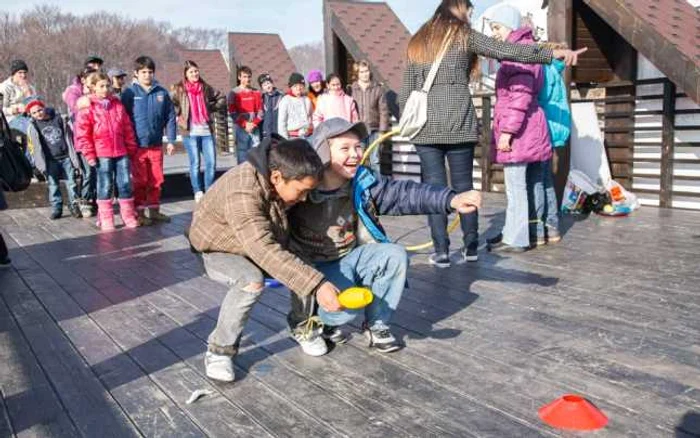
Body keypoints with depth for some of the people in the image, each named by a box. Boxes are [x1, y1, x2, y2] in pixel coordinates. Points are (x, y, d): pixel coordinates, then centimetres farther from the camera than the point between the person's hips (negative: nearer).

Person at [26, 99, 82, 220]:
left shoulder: (58, 119, 5)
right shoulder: (33, 127, 3)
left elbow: (68, 137, 6)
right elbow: (37, 146, -3)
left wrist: (73, 156, 2)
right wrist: (41, 164, -10)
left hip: (66, 157, 0)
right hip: (51, 160, 0)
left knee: (71, 182, 1)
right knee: (53, 185, 2)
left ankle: (74, 206, 10)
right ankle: (56, 208, 9)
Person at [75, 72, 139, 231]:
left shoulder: (117, 104, 11)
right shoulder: (87, 108, -3)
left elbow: (128, 128, 13)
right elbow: (82, 134, -5)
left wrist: (131, 149, 11)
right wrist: (89, 154, -8)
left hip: (121, 152, 4)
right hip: (102, 154, -4)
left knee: (125, 184, 5)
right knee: (105, 186, 2)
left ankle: (129, 217, 15)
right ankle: (106, 220, 11)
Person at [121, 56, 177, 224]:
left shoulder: (162, 93, 4)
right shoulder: (129, 93, -3)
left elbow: (170, 117, 7)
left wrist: (171, 140, 3)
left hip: (156, 145, 3)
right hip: (137, 145, -3)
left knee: (156, 180, 9)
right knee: (140, 181, 5)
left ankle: (154, 210, 21)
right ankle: (140, 212, 13)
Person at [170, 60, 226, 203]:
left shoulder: (206, 88, 10)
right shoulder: (179, 89, 0)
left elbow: (222, 99, 20)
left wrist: (211, 107, 9)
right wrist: (179, 116, -6)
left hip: (207, 131, 3)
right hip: (190, 132, -3)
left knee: (211, 162, 0)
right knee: (195, 163, 2)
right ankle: (198, 192, 11)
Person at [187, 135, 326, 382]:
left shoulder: (280, 172, -17)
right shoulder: (242, 193, -40)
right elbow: (266, 252, -48)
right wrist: (316, 284, -52)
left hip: (261, 242, 6)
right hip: (218, 250, -6)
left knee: (305, 267, -18)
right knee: (252, 281, -36)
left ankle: (302, 325, 8)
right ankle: (220, 350, -16)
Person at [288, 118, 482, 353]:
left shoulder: (363, 182, -8)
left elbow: (402, 193, -19)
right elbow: (290, 251, -22)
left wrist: (451, 200, -33)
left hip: (353, 256, 5)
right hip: (319, 268, -5)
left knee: (396, 255, -20)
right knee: (347, 307, -30)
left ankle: (376, 325, 1)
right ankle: (316, 319, 10)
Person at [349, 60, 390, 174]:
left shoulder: (378, 89, 6)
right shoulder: (351, 90, 5)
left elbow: (384, 111, 3)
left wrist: (382, 131, -3)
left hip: (374, 131, 0)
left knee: (375, 161, 1)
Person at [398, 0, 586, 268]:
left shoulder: (416, 43, 16)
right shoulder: (464, 36, 6)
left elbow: (405, 92, 12)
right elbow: (505, 51, -4)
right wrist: (553, 54, -5)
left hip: (425, 125, 2)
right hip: (459, 124, -2)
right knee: (463, 186, 6)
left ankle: (441, 252, 0)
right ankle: (470, 248, 14)